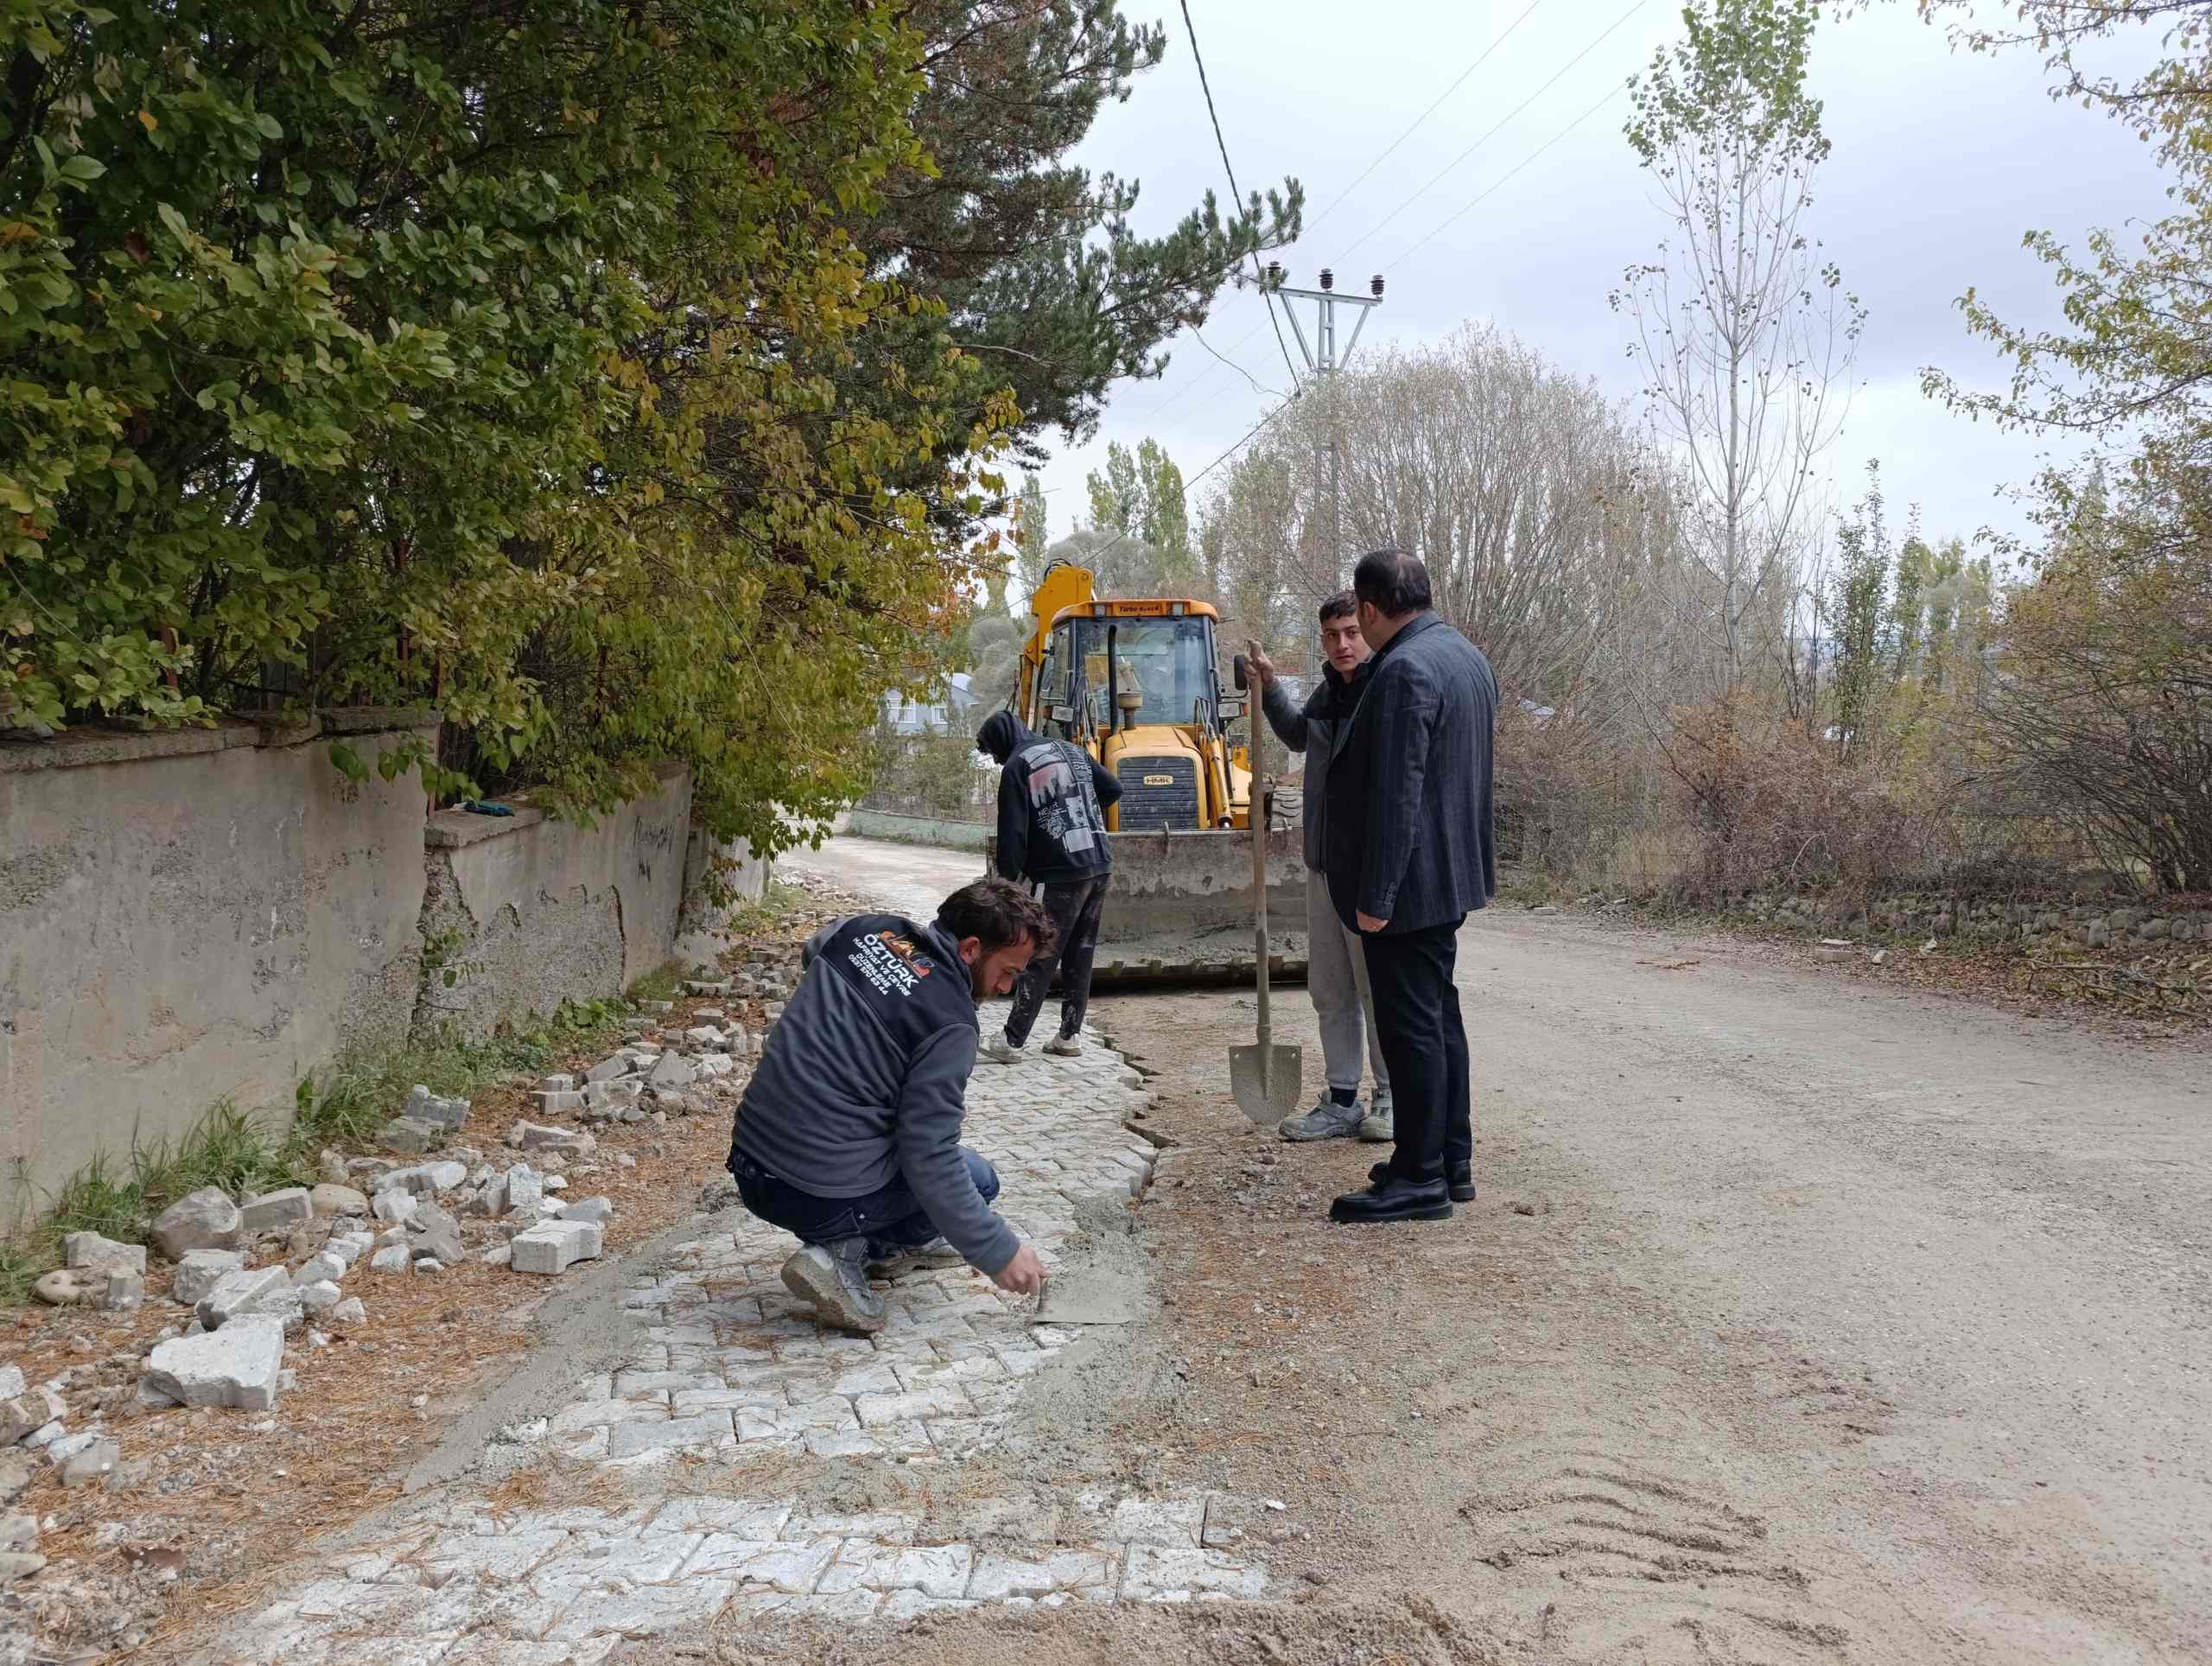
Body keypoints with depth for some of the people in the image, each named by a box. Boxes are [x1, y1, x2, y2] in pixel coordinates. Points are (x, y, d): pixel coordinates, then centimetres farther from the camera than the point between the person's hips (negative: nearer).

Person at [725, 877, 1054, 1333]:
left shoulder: (862, 929, 4)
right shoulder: (949, 1022, -17)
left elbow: (810, 951, 31)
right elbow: (930, 1163, -18)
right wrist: (999, 1252, -9)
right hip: (821, 1198, -7)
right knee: (977, 1178, 13)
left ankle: (898, 1246, 28)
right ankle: (845, 1252, -1)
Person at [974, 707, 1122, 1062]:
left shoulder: (1017, 767, -5)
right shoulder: (1072, 750, 16)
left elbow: (1012, 833, -11)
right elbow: (1113, 789, 20)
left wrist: (1006, 881, -7)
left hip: (1064, 872, -7)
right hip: (1100, 865, 7)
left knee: (1042, 957, -5)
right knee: (1080, 954, 12)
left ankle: (1012, 1041, -5)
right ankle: (1069, 1036, 14)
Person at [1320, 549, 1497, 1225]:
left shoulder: (1404, 671, -21)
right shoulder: (1465, 654, 11)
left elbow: (1395, 795, -24)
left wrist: (1375, 896, -21)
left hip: (1409, 884, -10)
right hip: (1453, 873, 10)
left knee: (1411, 1026, -3)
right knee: (1439, 1017, 17)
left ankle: (1421, 1179, 4)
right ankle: (1451, 1161, 26)